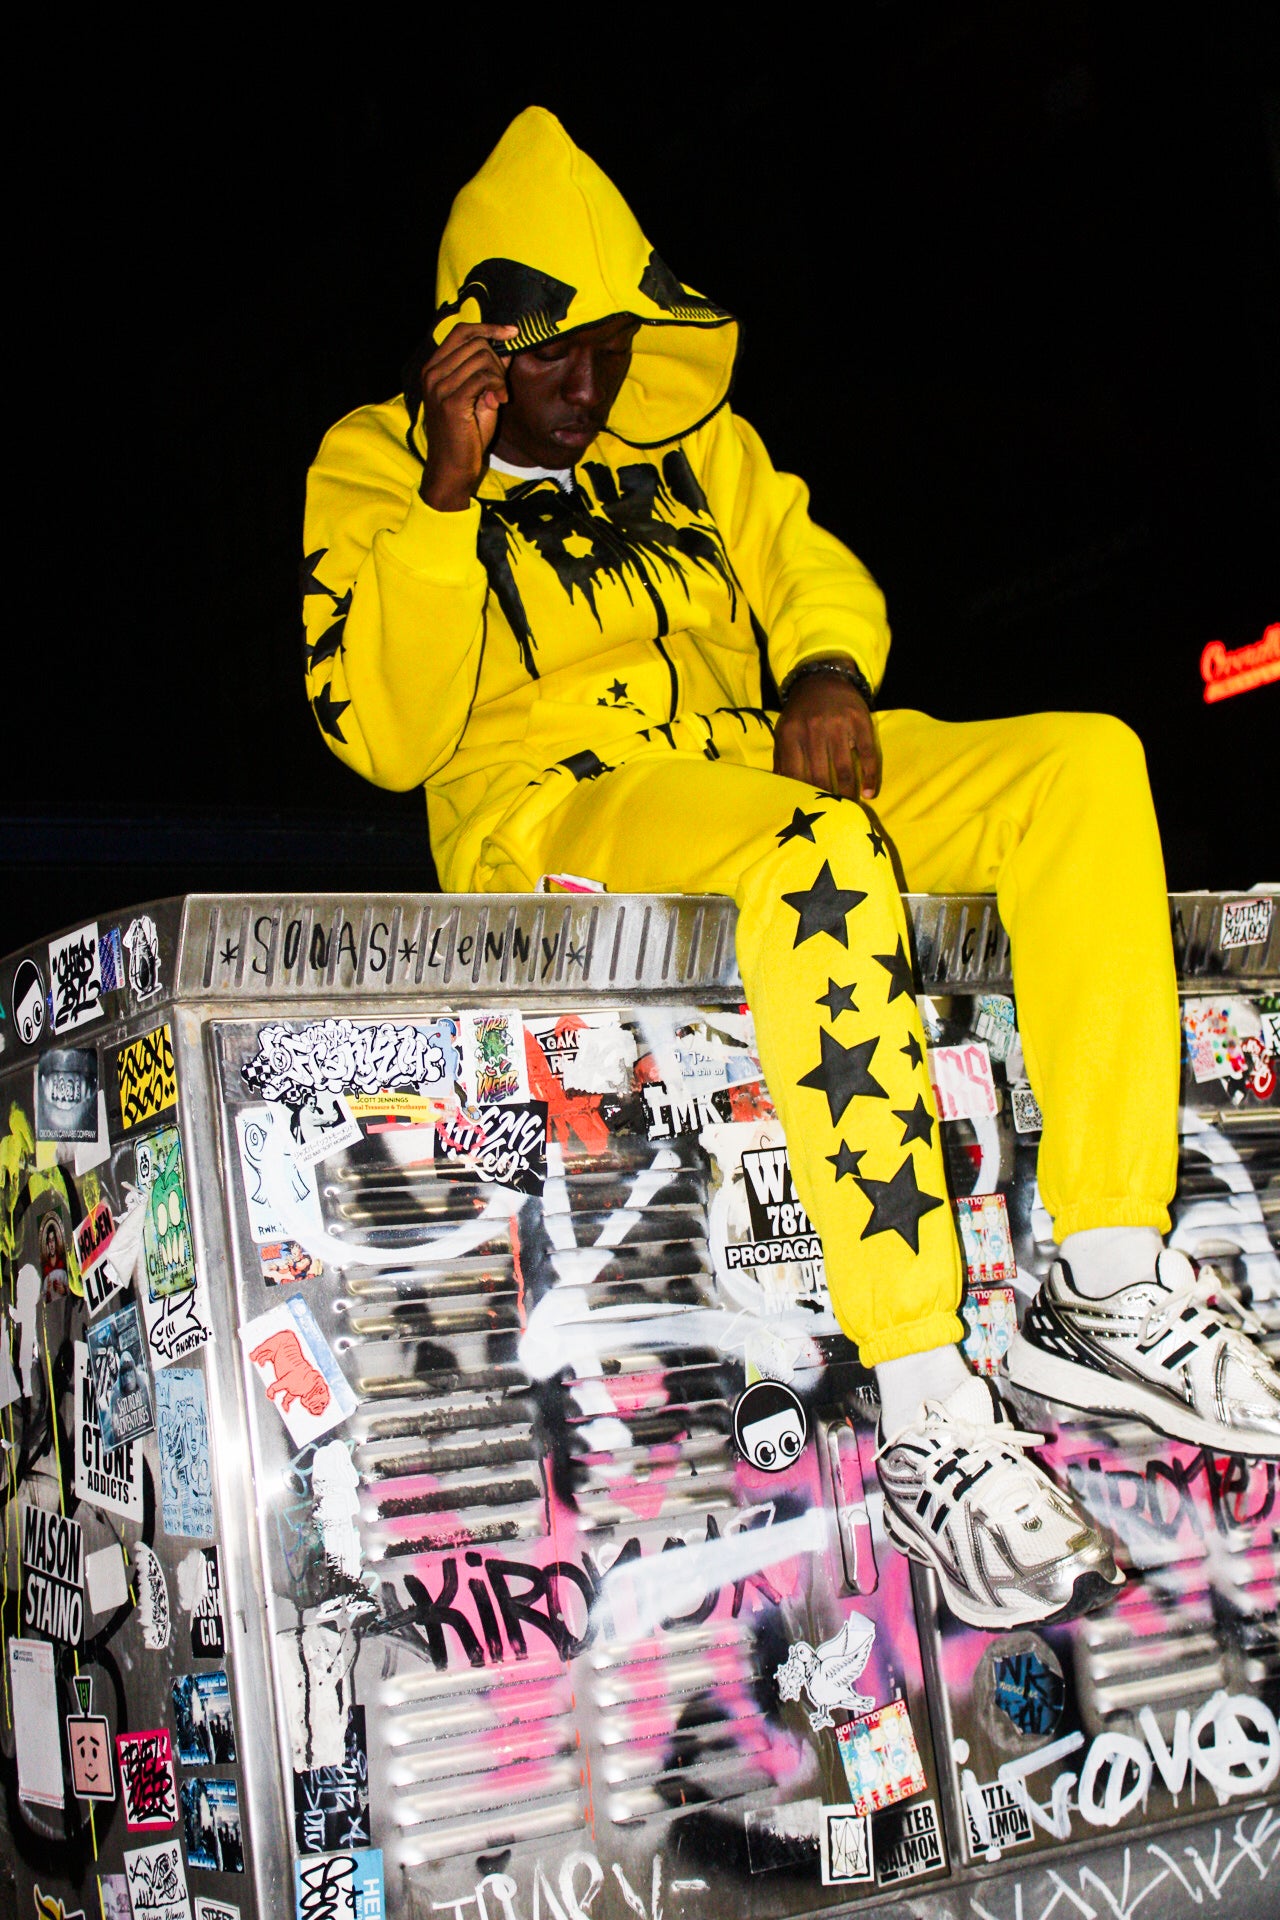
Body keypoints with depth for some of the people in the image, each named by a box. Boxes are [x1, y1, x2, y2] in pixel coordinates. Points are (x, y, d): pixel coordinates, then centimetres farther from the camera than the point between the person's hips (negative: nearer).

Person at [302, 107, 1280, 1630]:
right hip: (543, 811, -6)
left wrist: (828, 668, -7)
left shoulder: (686, 434, 21)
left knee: (1088, 762, -17)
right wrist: (448, 496, -14)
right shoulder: (372, 464, 6)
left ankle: (1109, 1289, -24)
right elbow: (381, 737, -5)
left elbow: (808, 564, 16)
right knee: (813, 847, -39)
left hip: (759, 774, 6)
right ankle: (929, 1425, -39)